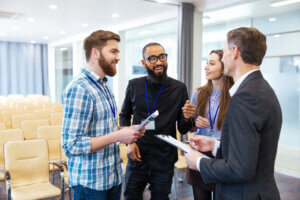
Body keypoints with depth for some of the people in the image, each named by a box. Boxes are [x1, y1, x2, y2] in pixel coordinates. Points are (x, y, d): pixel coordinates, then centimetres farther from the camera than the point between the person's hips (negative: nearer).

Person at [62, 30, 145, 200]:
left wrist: (125, 131, 1)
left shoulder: (103, 86, 10)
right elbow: (72, 145, -25)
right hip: (90, 182, -8)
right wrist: (118, 136, -23)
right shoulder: (79, 89, -21)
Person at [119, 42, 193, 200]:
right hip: (137, 157, 1)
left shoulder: (179, 88, -5)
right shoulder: (134, 85, -1)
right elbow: (124, 116, 13)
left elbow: (182, 130, 0)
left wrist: (187, 119, -23)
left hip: (164, 161, -1)